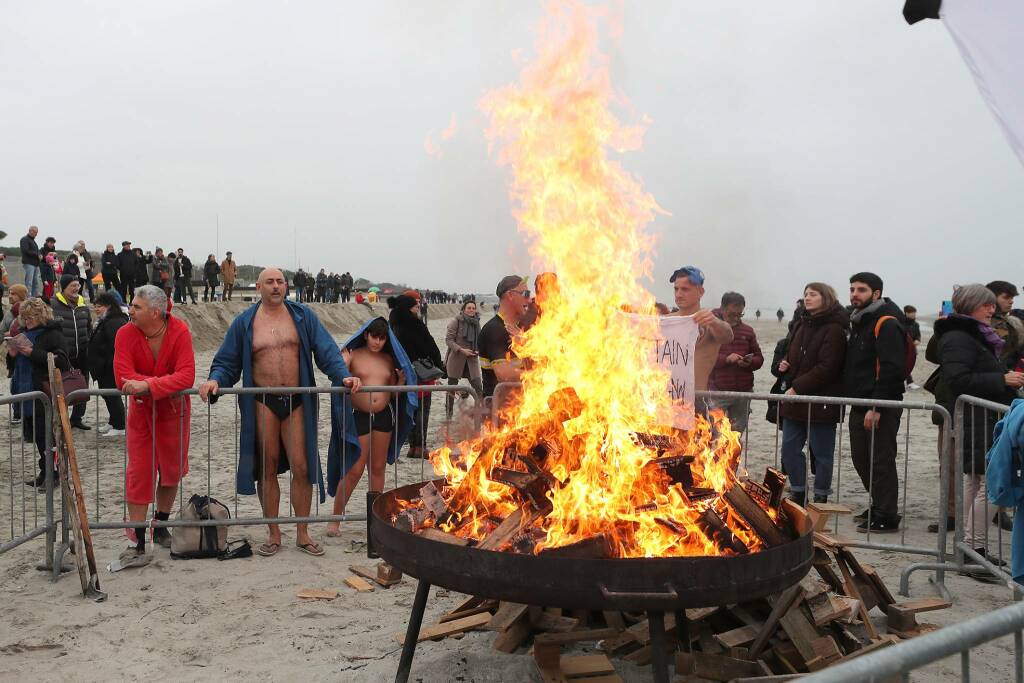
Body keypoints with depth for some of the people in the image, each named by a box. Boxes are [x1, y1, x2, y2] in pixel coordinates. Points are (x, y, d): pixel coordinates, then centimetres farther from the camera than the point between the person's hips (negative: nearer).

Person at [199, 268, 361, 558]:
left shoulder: (303, 316, 4)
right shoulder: (244, 322, 5)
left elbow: (327, 351, -2)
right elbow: (227, 362, 6)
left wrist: (343, 375, -17)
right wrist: (215, 380, -15)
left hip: (297, 402, 0)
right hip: (263, 403, 0)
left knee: (301, 467, 1)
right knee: (267, 468, 8)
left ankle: (302, 534, 16)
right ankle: (274, 534, 21)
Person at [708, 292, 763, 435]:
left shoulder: (748, 331, 12)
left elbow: (759, 358, 14)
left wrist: (749, 362, -8)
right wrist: (726, 359, -21)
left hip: (743, 391, 4)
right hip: (718, 391, -4)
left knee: (738, 431, 10)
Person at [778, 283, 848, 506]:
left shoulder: (834, 329, -11)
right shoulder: (802, 325, 14)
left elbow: (826, 368, -18)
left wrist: (798, 387, -19)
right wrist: (785, 365, 4)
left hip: (821, 401, -8)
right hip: (795, 400, 8)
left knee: (821, 453, 4)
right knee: (789, 448, 10)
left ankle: (820, 499, 17)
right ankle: (798, 495, 24)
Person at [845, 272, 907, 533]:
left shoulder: (887, 323, -14)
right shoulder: (859, 321, 16)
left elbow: (892, 369, -22)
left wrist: (877, 407, -24)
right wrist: (854, 398, 14)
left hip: (881, 407, -9)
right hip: (860, 404, 9)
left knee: (881, 461, -3)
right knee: (861, 458, 16)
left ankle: (887, 518, 7)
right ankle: (879, 506, 30)